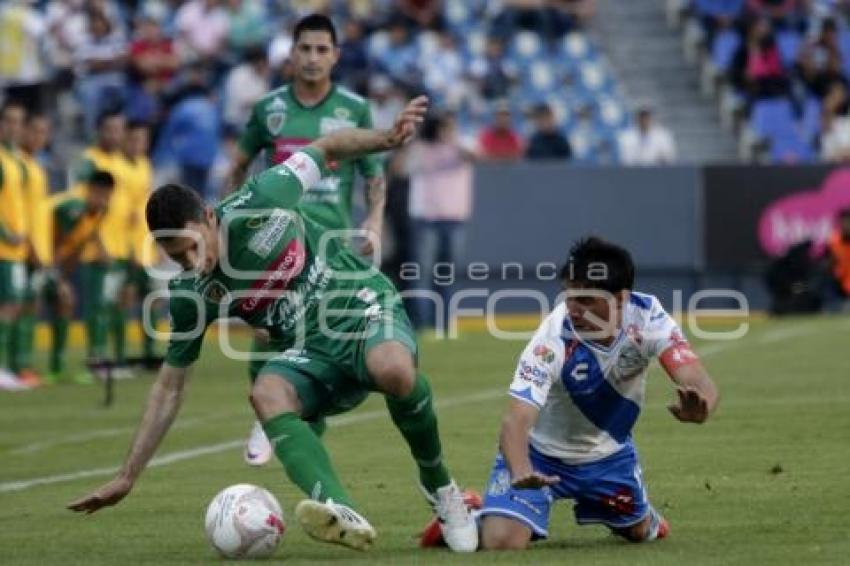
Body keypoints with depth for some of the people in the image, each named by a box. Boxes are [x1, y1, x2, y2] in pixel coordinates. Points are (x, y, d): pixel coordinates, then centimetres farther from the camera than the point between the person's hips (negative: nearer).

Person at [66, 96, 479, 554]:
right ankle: (344, 516, -52)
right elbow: (169, 386, 4)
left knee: (395, 371, -38)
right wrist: (127, 477, 2)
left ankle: (439, 488, -12)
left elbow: (326, 148, -1)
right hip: (309, 353, 3)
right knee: (267, 393, -32)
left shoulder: (255, 206, -16)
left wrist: (386, 138, -18)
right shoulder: (190, 294, -5)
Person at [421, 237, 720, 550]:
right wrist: (521, 472, -64)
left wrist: (698, 406, -57)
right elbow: (516, 420, -41)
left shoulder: (647, 316, -25)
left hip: (608, 452, 4)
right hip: (543, 455, -4)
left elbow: (699, 382, -31)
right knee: (501, 541, -21)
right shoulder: (553, 340, -34)